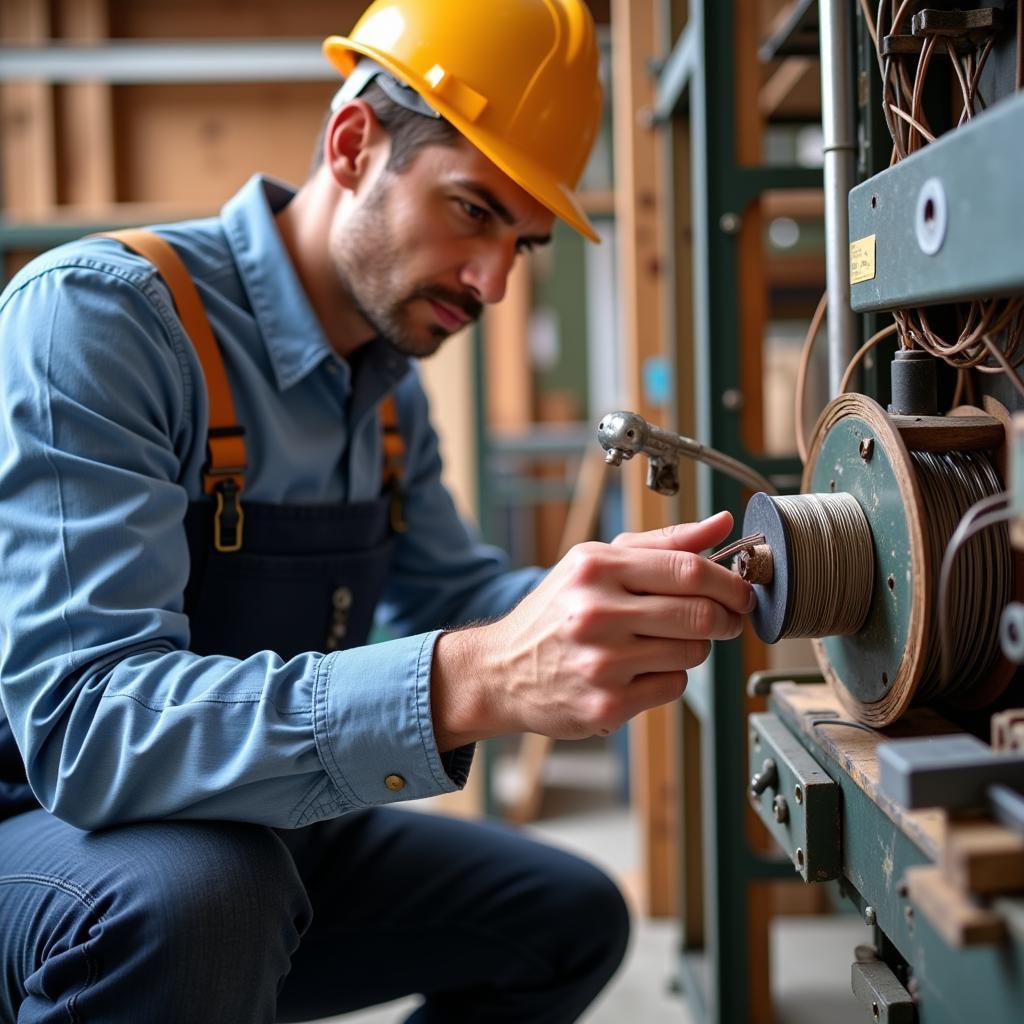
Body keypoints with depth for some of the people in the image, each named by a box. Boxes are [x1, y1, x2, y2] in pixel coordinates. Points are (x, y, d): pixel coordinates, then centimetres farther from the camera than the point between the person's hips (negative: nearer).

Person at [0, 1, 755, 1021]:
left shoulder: (388, 388, 3)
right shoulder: (95, 314, -24)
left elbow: (447, 595, 11)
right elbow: (84, 720, -34)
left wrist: (637, 601, -10)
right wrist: (478, 681, -47)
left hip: (264, 827, 8)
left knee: (573, 920, 14)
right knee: (196, 891, -39)